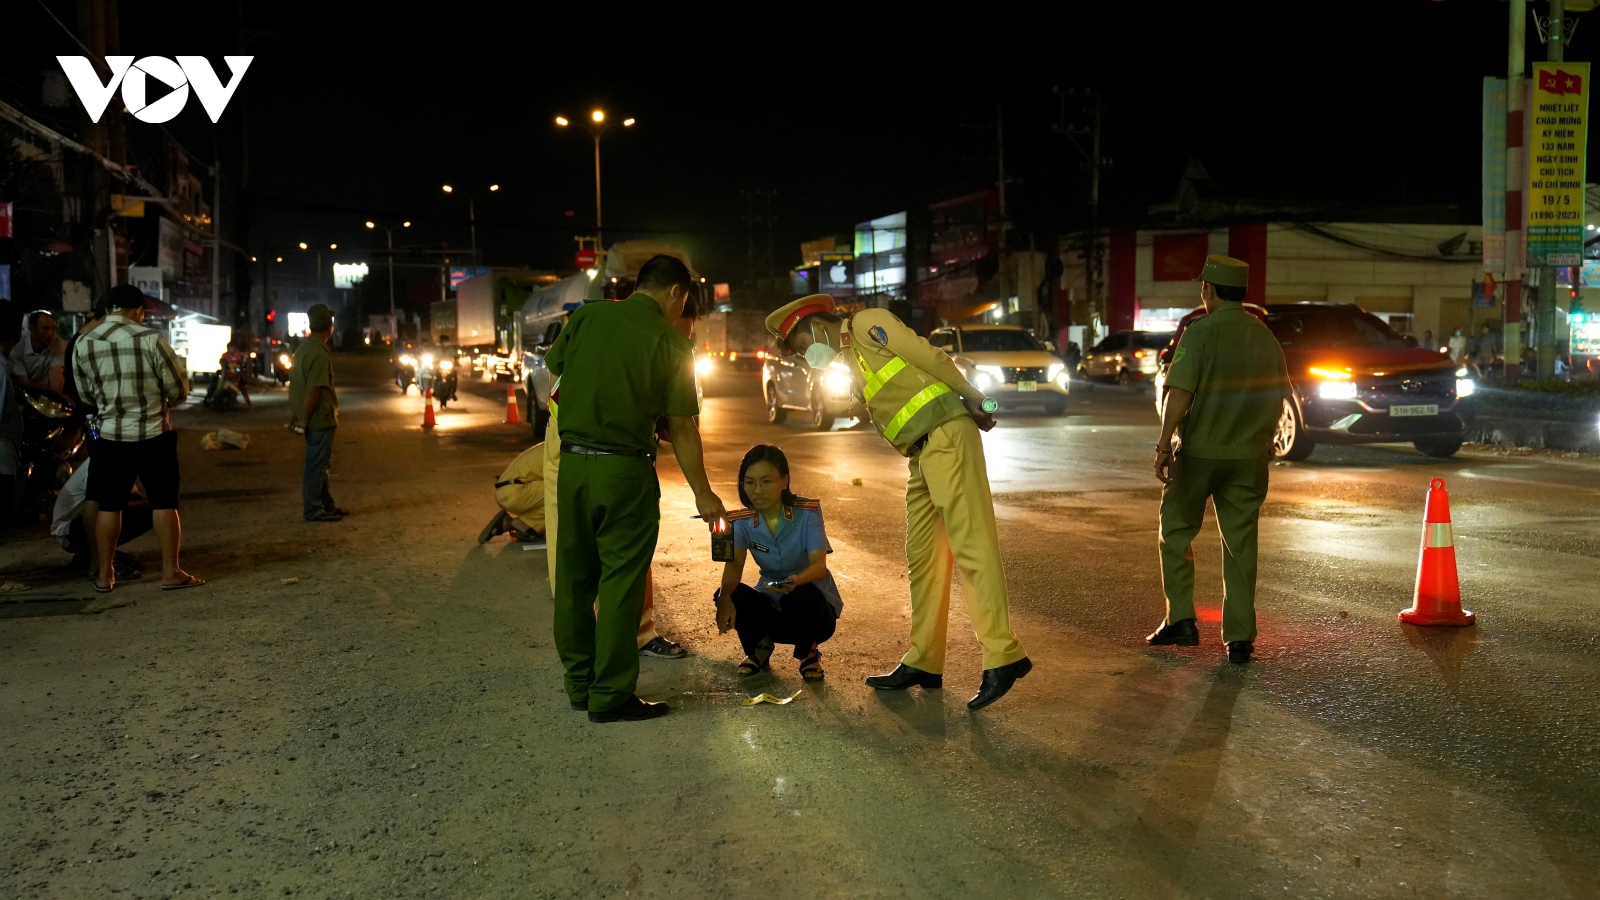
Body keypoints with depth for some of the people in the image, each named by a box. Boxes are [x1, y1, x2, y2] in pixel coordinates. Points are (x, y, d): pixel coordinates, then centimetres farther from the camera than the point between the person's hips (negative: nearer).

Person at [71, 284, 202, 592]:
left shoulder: (83, 344, -1)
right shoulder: (150, 339, -12)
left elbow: (86, 395, 9)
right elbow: (179, 388, -7)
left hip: (108, 435, 3)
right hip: (153, 434, -3)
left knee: (109, 506, 11)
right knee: (164, 503, 4)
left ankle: (105, 575, 17)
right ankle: (171, 572, 7)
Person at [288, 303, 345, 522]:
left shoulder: (302, 350, 10)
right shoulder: (320, 355, -19)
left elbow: (294, 385, 14)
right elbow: (313, 392, -22)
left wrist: (294, 414, 18)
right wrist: (304, 420, -16)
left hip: (312, 420, 10)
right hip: (321, 419, -10)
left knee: (321, 464, 17)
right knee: (316, 465, -2)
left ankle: (327, 506, 25)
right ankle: (313, 511, 4)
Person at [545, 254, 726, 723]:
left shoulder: (586, 317, 4)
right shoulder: (670, 342, -5)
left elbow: (552, 367, 19)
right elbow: (682, 428, -4)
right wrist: (703, 494, 5)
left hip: (571, 461, 5)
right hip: (625, 471, -4)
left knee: (574, 575, 13)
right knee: (620, 582, 3)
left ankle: (580, 683, 24)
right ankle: (611, 695, 7)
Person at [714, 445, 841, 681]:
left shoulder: (807, 512, -16)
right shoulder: (742, 521, -7)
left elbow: (819, 564, -26)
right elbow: (734, 564, -22)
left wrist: (796, 581, -49)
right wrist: (725, 597, -44)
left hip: (812, 599, -3)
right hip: (770, 602, 3)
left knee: (799, 597, -37)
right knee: (731, 597, -26)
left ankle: (808, 652, -4)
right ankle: (760, 645, 6)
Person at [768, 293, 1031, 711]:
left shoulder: (867, 324, -3)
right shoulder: (848, 364, 23)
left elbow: (929, 357, -8)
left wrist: (972, 399, -4)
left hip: (947, 436, -9)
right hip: (921, 453, 9)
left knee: (971, 545, -13)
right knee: (922, 558, 9)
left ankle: (1004, 656, -14)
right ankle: (924, 663, 15)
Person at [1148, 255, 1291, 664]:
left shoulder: (1200, 332, -10)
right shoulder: (1265, 336, 6)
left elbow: (1180, 393, -17)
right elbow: (1278, 397, 12)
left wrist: (1163, 446, -13)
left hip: (1199, 451, -4)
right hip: (1250, 457, 4)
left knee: (1176, 532, 12)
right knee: (1241, 545, 8)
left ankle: (1180, 619, 8)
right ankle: (1240, 638, 9)